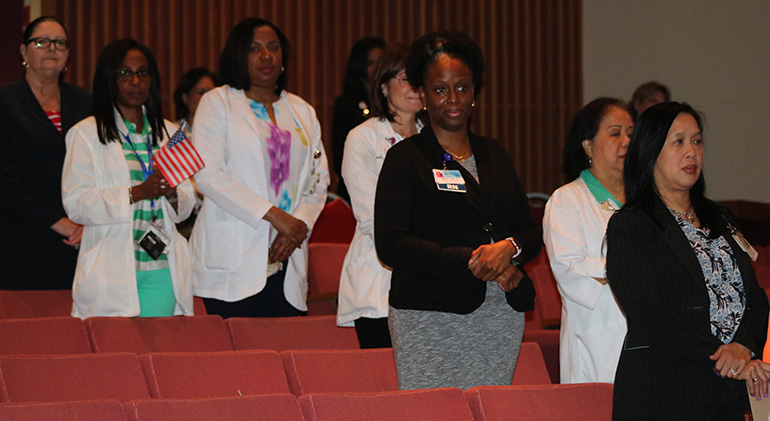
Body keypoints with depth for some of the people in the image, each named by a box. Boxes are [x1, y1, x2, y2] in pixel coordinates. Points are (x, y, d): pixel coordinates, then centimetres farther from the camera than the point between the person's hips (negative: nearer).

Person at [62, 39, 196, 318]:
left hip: (161, 269, 4)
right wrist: (138, 193, -17)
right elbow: (75, 203, -8)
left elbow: (187, 205, 18)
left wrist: (171, 194, -6)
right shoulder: (86, 134, 3)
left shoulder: (168, 133, 18)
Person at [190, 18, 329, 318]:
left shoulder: (302, 111, 19)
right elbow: (207, 175, -7)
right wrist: (273, 215, -13)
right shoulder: (217, 102, 5)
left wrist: (300, 222, -5)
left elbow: (319, 180, 15)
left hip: (285, 261, 4)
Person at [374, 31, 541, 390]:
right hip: (430, 317, -5)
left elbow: (531, 234, 17)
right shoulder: (405, 158, 2)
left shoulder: (493, 155, 18)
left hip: (501, 318, 5)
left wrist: (509, 249, -7)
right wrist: (470, 262, -16)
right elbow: (391, 244, -10)